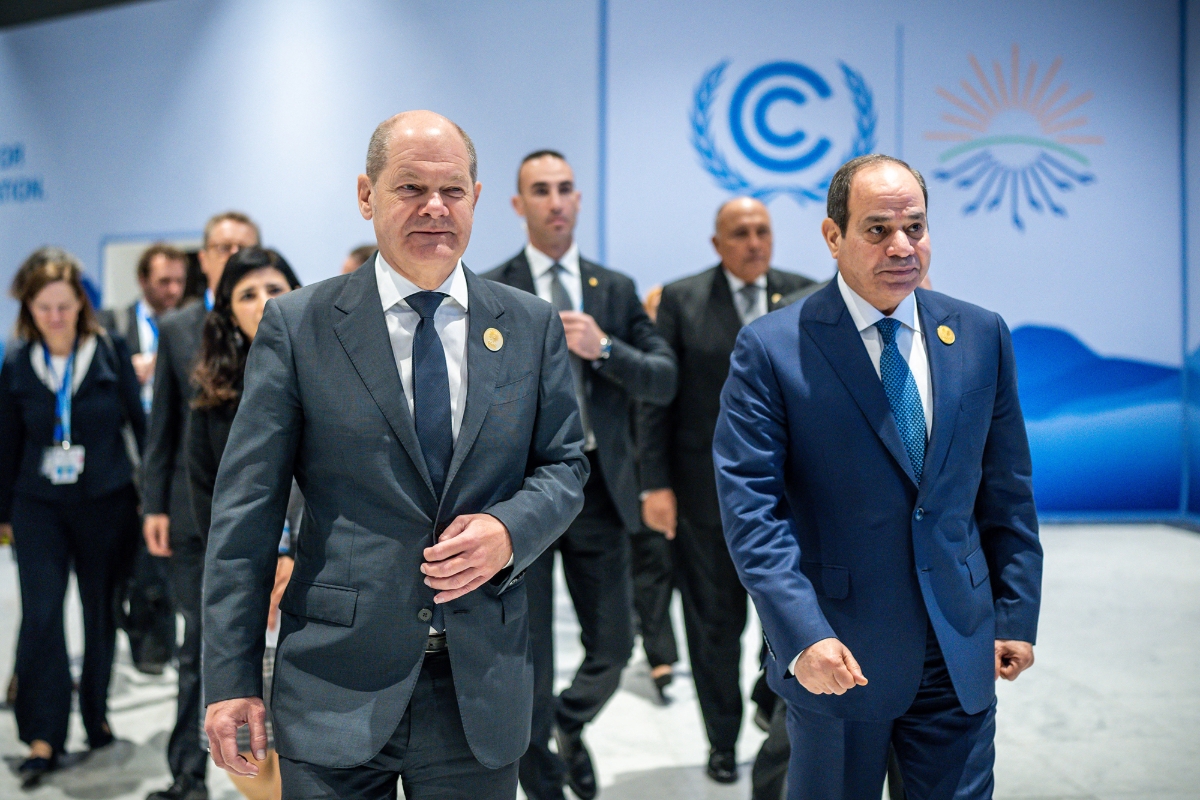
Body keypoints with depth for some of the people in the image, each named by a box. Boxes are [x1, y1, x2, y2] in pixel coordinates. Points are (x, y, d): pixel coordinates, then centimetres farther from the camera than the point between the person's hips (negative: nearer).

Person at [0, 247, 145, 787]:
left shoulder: (111, 353, -4)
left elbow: (141, 423, 1)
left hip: (106, 504, -1)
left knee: (100, 613, 10)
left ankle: (96, 716, 28)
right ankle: (44, 736, 1)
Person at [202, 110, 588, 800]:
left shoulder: (532, 327, 5)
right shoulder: (296, 325, -2)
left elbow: (565, 465, 10)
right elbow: (247, 508, -3)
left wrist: (510, 530, -12)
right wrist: (231, 678, -6)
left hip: (482, 691, 2)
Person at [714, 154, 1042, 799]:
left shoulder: (982, 335, 4)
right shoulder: (772, 349, -9)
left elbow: (1007, 491, 9)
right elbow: (751, 506, -13)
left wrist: (1016, 615, 9)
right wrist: (803, 636, -21)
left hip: (961, 654, 3)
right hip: (837, 652, -3)